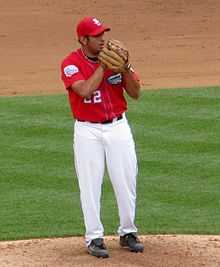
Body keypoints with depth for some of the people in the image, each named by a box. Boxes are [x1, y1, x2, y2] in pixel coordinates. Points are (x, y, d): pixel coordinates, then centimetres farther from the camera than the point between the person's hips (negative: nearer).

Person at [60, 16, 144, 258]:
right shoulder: (71, 63, -10)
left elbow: (135, 93, -2)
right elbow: (86, 90, -27)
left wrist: (125, 68, -17)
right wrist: (103, 64, -21)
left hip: (118, 127, 3)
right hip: (88, 131, -3)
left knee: (126, 181, 6)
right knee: (90, 185, 0)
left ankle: (128, 233, 20)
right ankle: (94, 238, 9)